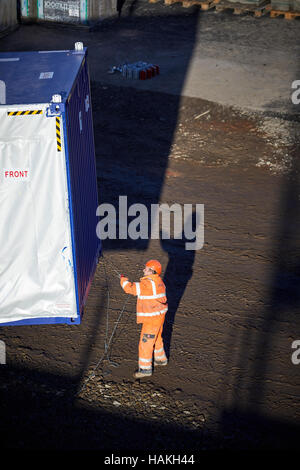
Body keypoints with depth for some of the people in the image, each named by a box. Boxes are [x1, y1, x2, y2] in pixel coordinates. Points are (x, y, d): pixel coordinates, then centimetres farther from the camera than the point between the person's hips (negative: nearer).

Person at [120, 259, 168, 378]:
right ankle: (161, 359, 42)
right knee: (156, 338, 26)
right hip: (158, 315, 10)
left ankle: (145, 368, 5)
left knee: (146, 342, -2)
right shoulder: (158, 281, 6)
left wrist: (123, 279, -5)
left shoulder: (148, 284, -24)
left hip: (152, 318, -10)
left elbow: (130, 288, -21)